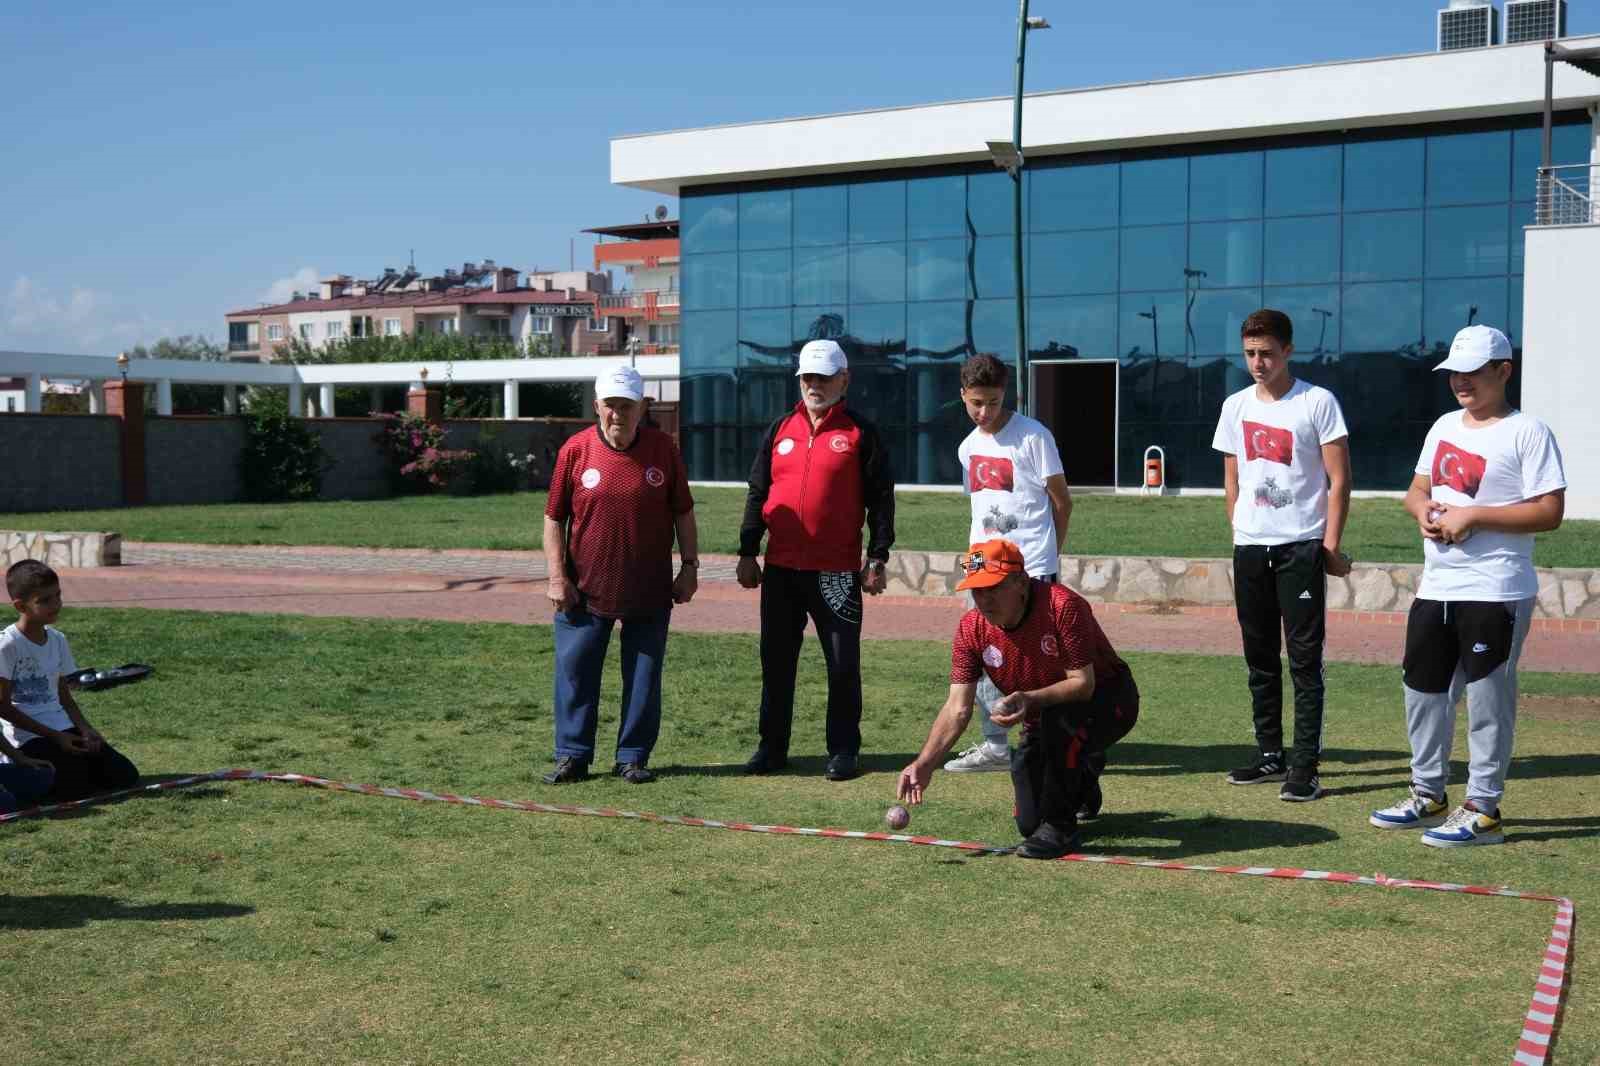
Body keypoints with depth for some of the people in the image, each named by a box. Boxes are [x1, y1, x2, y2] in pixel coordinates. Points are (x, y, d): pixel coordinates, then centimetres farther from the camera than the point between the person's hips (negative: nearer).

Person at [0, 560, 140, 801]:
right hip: (29, 736, -6)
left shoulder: (57, 640, 7)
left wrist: (85, 728, -5)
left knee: (125, 776, -5)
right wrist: (55, 736, -15)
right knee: (75, 789, -24)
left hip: (65, 729, 6)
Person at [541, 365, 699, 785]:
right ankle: (572, 756, 15)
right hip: (585, 589, 0)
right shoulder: (574, 450, -4)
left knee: (644, 676, 7)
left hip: (650, 592, 0)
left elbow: (683, 514, 6)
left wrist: (689, 567, 1)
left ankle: (633, 757, 18)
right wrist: (557, 577, -6)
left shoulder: (663, 449, -1)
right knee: (575, 671, 4)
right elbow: (554, 519, 0)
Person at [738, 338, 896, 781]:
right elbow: (758, 493, 14)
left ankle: (843, 750, 11)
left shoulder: (861, 433, 1)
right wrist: (747, 553, 9)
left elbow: (880, 500, 0)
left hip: (837, 572, -4)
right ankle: (772, 746, 18)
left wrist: (877, 560, -6)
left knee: (842, 663, 2)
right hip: (780, 568, 4)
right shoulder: (780, 429, 12)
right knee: (776, 661, 9)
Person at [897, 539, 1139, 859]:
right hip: (1042, 723, 6)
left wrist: (1030, 700, -47)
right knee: (1028, 823, -1)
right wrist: (924, 764, -28)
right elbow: (957, 707, -15)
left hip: (1109, 702, -5)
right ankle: (1082, 783, 34)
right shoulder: (971, 628, -14)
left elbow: (1083, 683, -30)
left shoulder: (1062, 606, -30)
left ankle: (1059, 827, -19)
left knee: (1059, 715, -39)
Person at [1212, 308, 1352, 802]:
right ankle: (1270, 755, 22)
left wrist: (1330, 546, -11)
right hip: (1249, 547, 5)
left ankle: (1305, 766, -2)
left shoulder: (1318, 402, -5)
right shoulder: (1236, 407, 9)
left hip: (1301, 545, -5)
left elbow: (1339, 479, -6)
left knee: (1305, 659, -4)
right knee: (1260, 658, 11)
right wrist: (1240, 531, 11)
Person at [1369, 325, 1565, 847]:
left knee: (1487, 699, -2)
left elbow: (1549, 512, -15)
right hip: (1436, 588, 8)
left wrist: (1471, 515, -19)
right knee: (1422, 687, 13)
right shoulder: (1445, 427, 14)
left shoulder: (1528, 432, -9)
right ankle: (1429, 794, 27)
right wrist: (1425, 512, -3)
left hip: (1496, 593, -8)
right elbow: (1416, 489, 20)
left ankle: (1483, 810, 7)